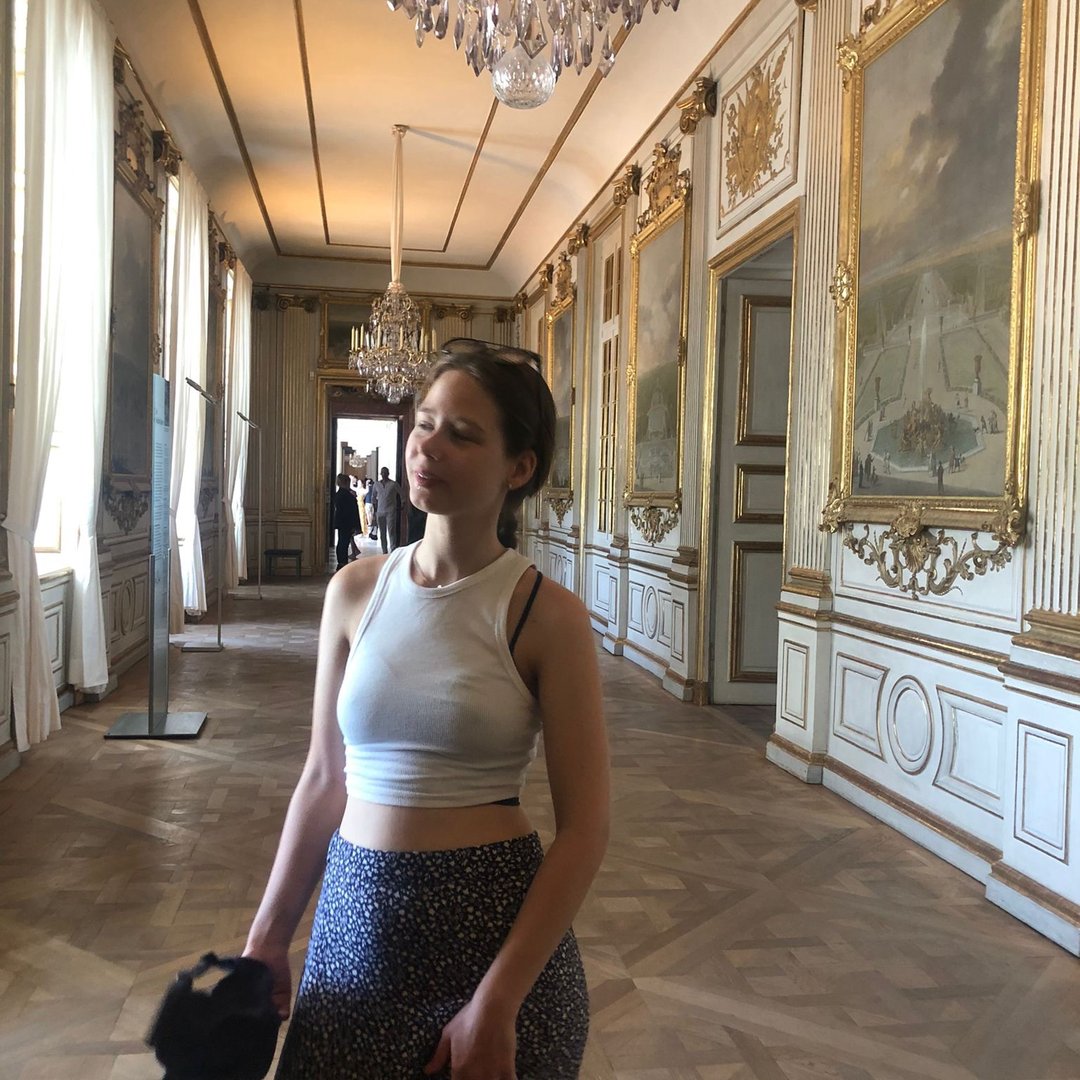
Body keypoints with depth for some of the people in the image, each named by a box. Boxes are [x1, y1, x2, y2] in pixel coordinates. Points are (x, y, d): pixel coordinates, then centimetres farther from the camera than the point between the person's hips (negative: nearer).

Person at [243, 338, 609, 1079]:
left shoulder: (546, 615, -13)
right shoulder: (355, 591, -1)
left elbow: (585, 830, -12)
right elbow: (324, 780, 6)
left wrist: (497, 1004, -14)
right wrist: (268, 935, 7)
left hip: (494, 923, -3)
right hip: (354, 917, 4)